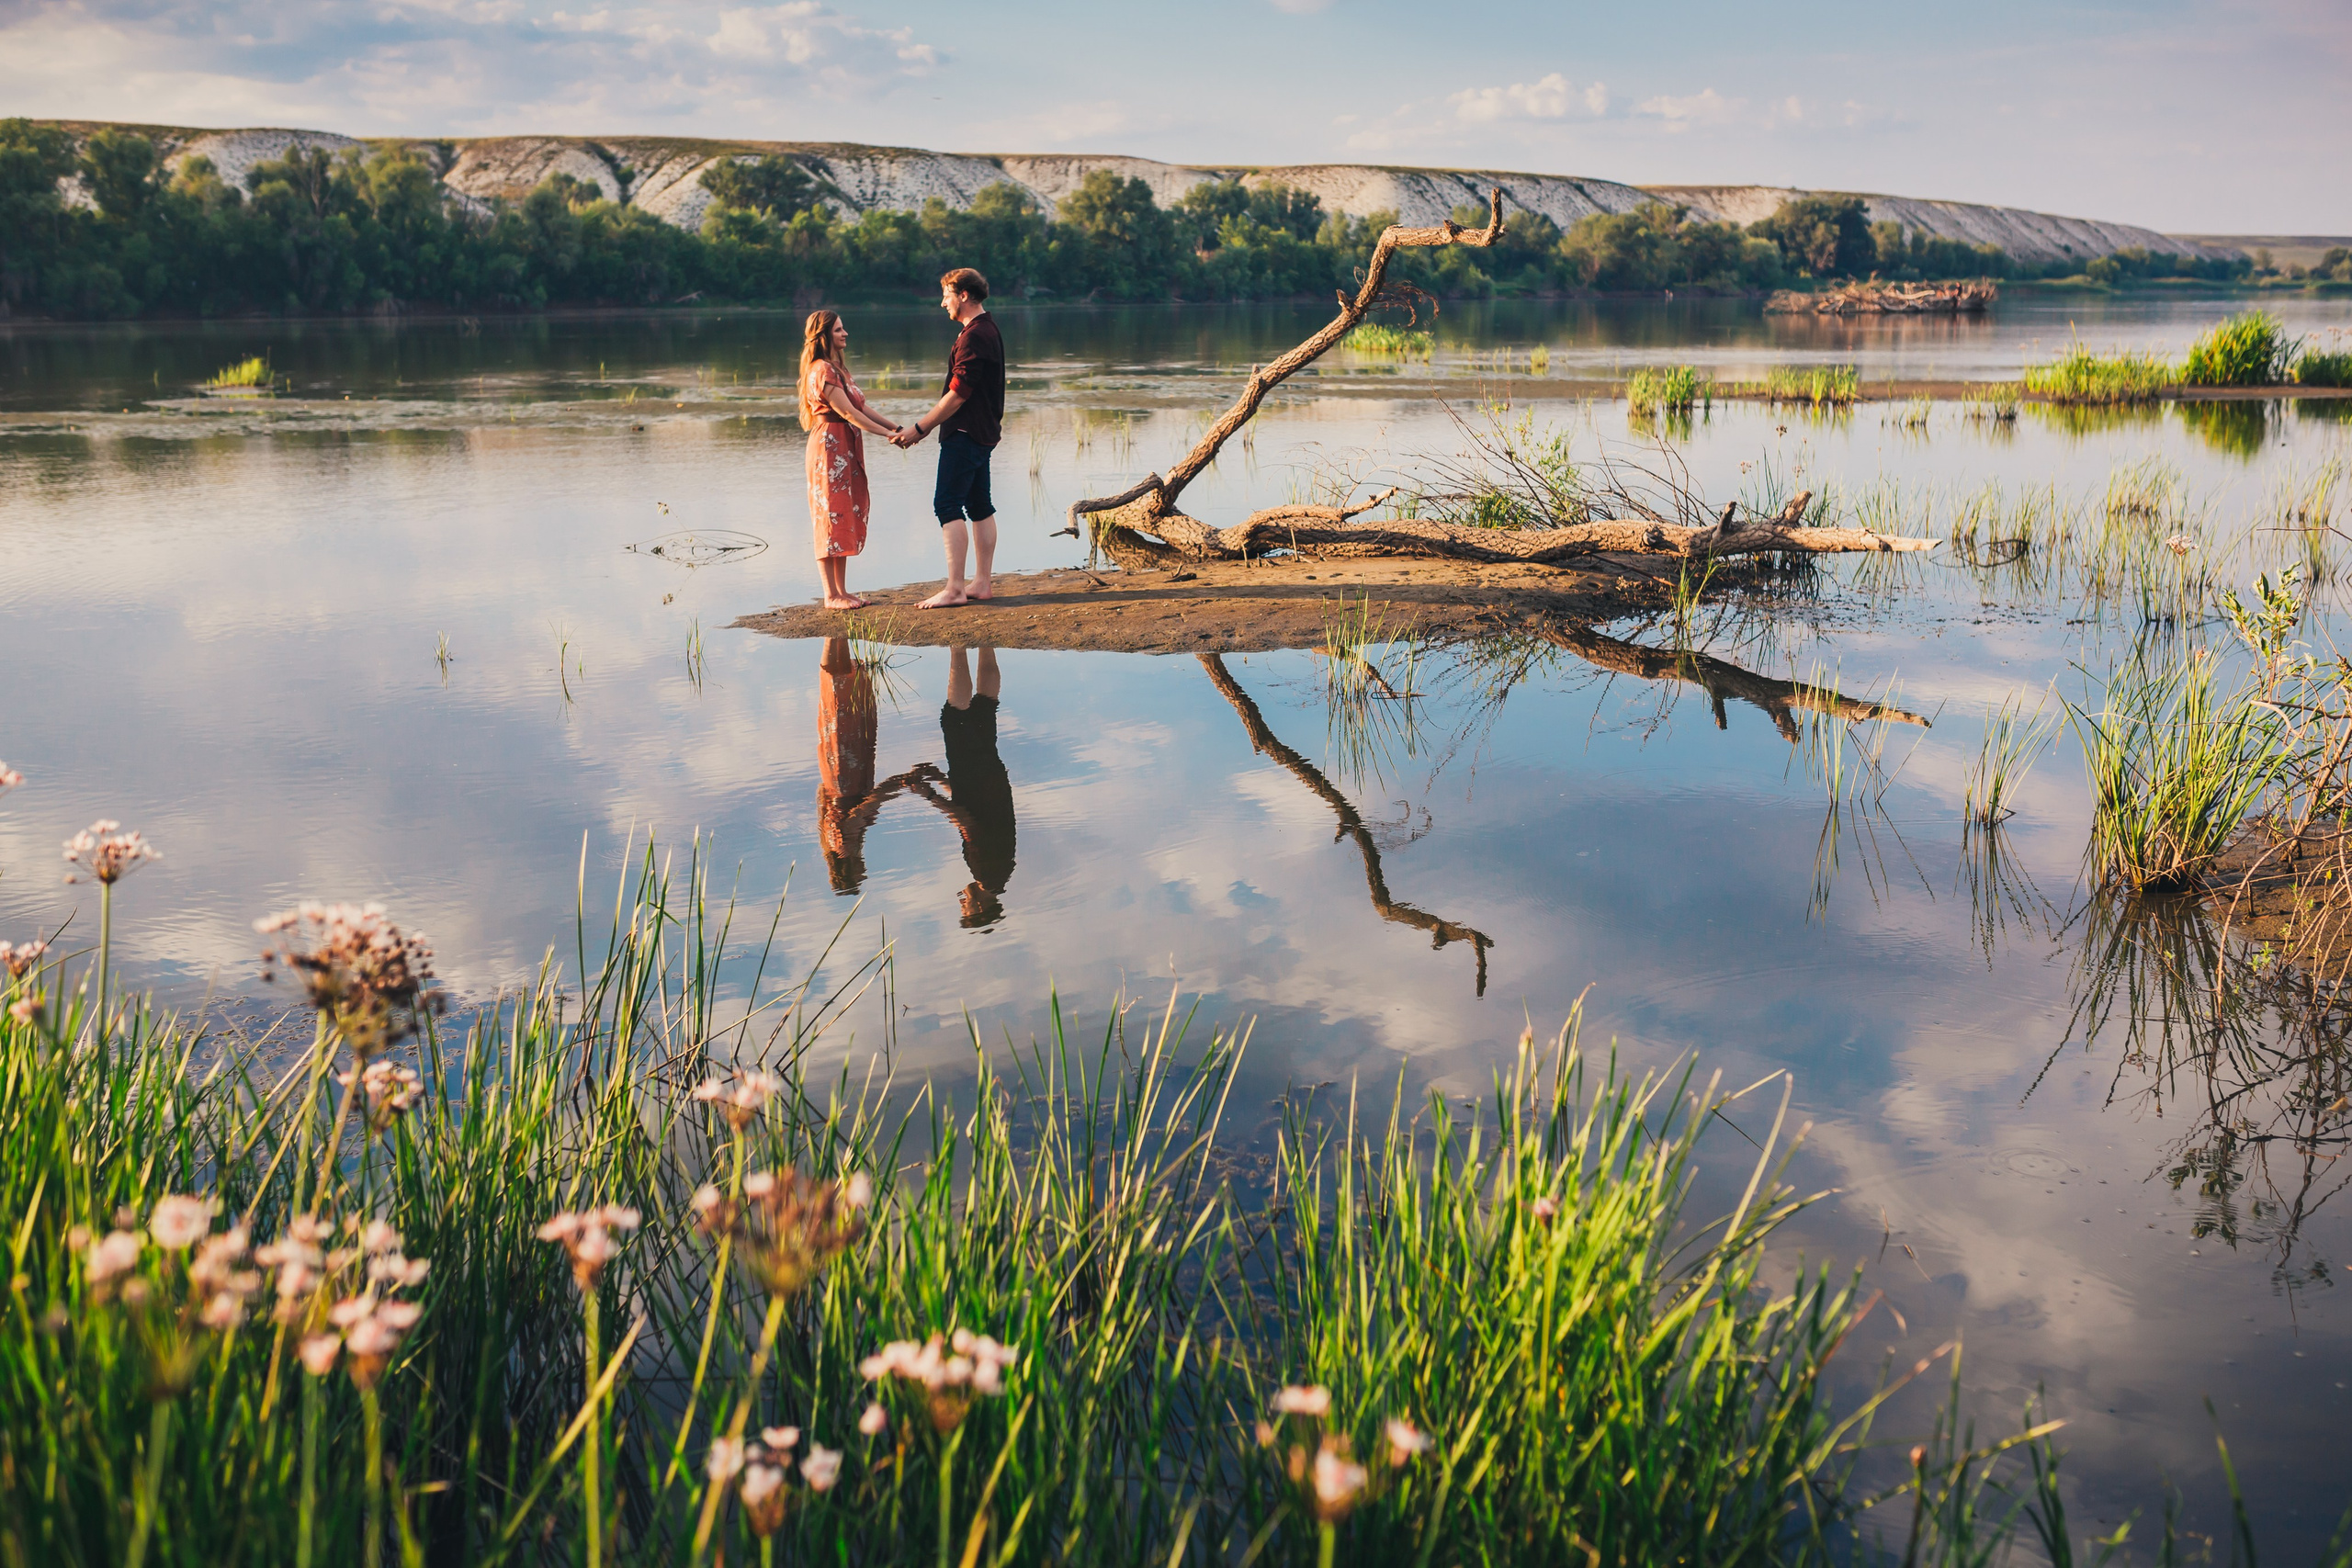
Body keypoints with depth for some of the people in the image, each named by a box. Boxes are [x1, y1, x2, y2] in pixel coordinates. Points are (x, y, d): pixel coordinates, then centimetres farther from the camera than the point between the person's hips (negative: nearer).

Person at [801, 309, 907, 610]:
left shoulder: (837, 368, 17)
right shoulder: (821, 370, -14)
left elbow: (861, 407, 13)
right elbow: (847, 412, -19)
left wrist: (896, 427, 3)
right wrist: (887, 434, -18)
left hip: (846, 450, 10)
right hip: (829, 447, -10)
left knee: (847, 518, 10)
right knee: (832, 518, -6)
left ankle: (842, 591, 15)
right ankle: (831, 595, -2)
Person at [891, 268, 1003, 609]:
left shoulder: (974, 337, -18)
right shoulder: (988, 330, 16)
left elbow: (957, 395, -20)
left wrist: (919, 428, -13)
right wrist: (927, 425, 17)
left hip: (965, 434, -11)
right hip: (983, 433, 11)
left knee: (948, 505, -11)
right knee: (979, 506, 11)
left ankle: (955, 588, -14)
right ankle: (982, 582, 15)